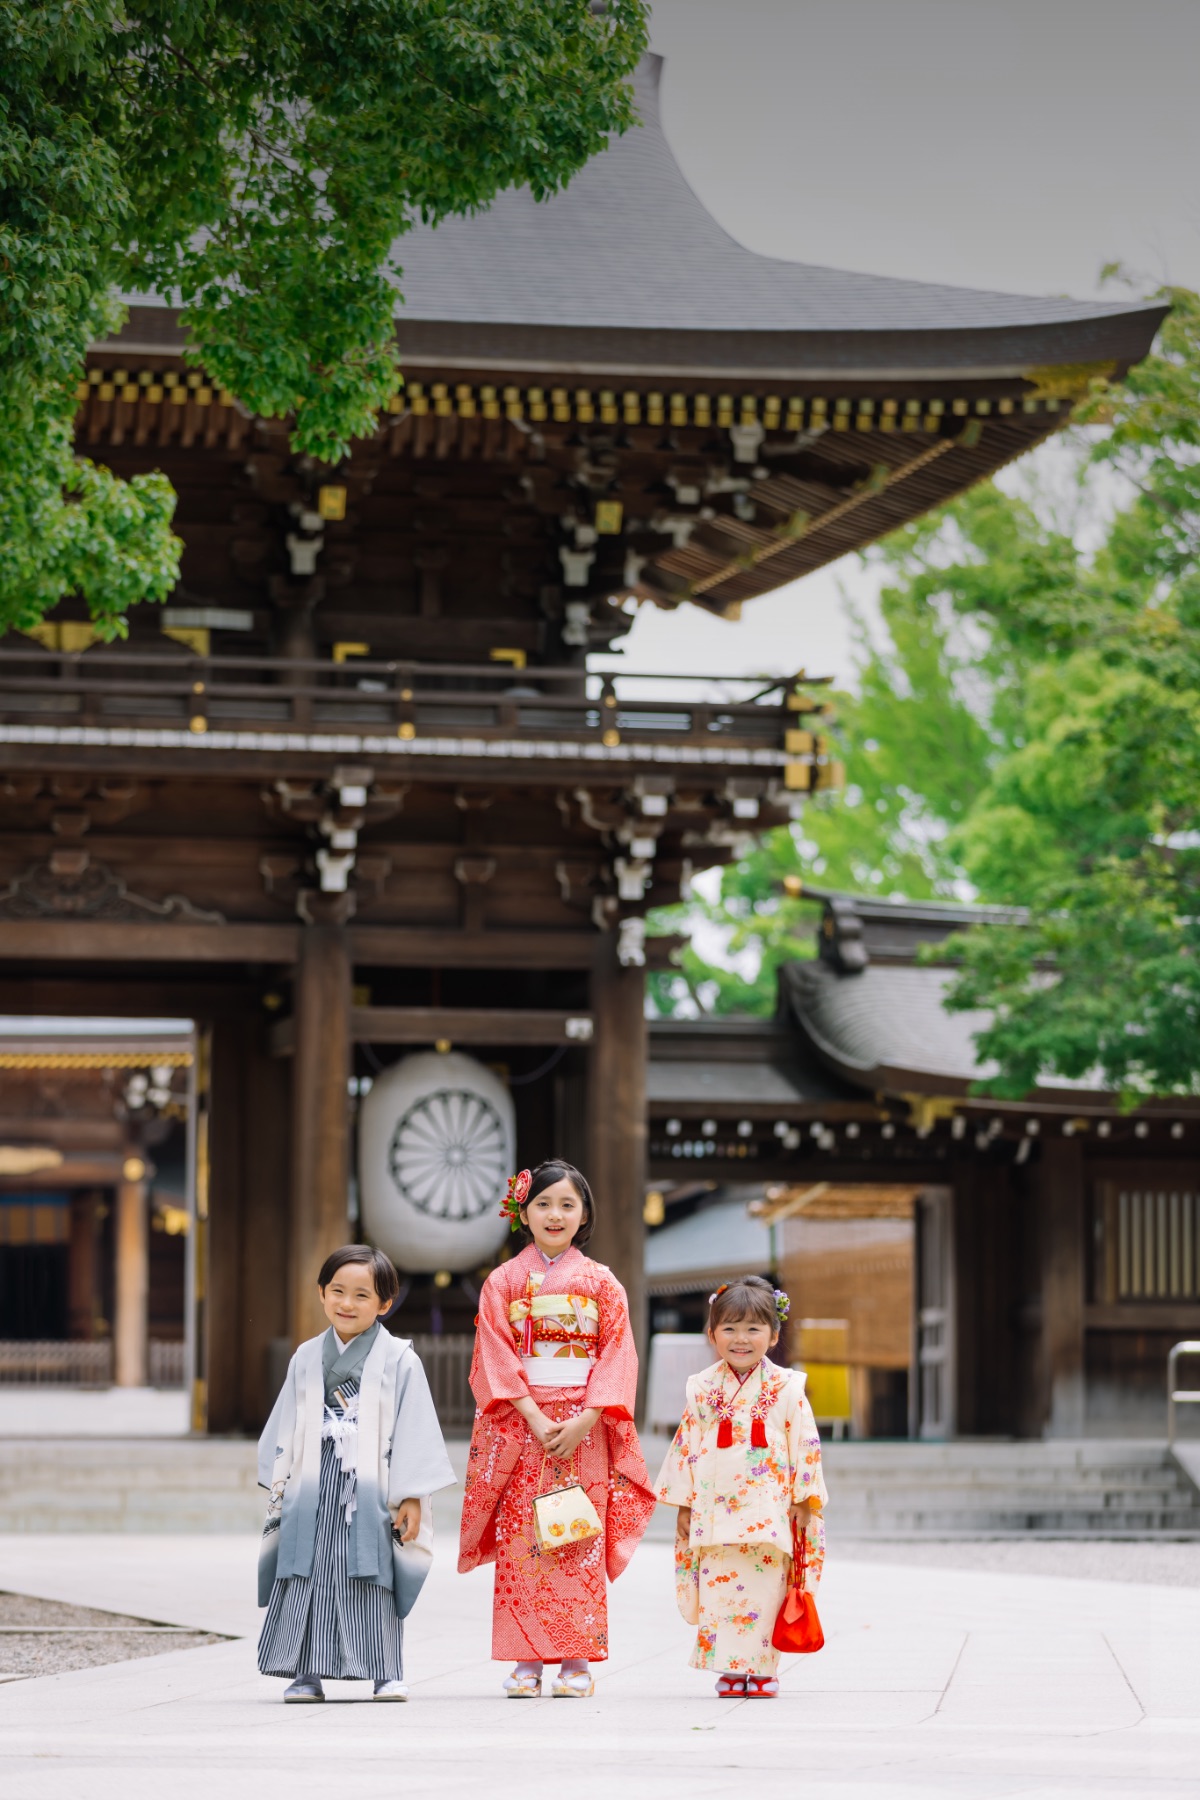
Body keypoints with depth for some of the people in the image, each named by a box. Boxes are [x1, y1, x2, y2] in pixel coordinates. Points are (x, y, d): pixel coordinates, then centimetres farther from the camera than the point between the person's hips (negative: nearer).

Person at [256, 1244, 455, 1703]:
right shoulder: (307, 1359, 11)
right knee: (308, 1578, 1)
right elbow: (285, 1428, 14)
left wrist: (411, 1497, -7)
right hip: (313, 1491, 3)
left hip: (370, 1490, -3)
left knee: (373, 1580, -3)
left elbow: (413, 1430, -3)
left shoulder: (398, 1360, -1)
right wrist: (281, 1489, 10)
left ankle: (387, 1675, 3)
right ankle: (306, 1674, 6)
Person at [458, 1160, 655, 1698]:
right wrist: (535, 1417, -13)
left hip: (583, 1427, 0)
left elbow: (617, 1356, 1)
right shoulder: (503, 1281, 6)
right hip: (521, 1426, 0)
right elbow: (497, 1356, -1)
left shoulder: (601, 1282, 7)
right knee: (520, 1537, -4)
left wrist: (584, 1420, -12)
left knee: (581, 1541, -3)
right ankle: (525, 1661, 0)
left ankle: (576, 1661, 1)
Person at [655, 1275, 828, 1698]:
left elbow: (805, 1445, 3)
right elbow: (687, 1445, 10)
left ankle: (762, 1670, 6)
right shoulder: (703, 1390, 7)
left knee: (764, 1591, -2)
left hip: (768, 1511, -2)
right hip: (715, 1510, 2)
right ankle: (730, 1670, 5)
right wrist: (684, 1504, 7)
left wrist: (803, 1500, -1)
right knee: (718, 1590, -2)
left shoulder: (786, 1389, 2)